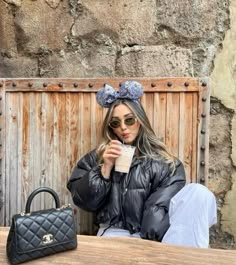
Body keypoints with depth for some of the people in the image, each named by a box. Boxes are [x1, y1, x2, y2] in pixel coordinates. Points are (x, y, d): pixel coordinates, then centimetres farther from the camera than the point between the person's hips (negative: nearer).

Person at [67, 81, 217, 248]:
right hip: (117, 232, 0)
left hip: (154, 236, 1)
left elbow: (159, 210, -7)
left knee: (198, 193, -24)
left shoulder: (164, 163, 3)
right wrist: (105, 168, -9)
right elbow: (83, 200, 4)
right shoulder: (99, 156, 9)